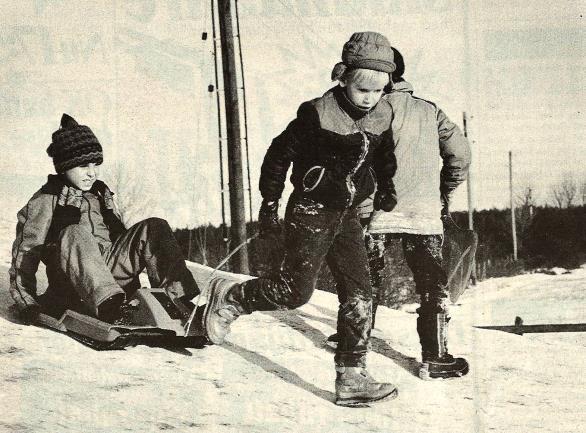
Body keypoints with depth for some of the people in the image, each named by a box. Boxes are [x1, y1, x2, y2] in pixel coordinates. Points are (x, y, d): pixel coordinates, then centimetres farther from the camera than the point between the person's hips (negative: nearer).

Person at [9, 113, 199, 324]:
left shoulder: (101, 194, 24)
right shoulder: (45, 201, 5)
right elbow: (25, 251, 1)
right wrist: (26, 302, -7)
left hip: (111, 271, 5)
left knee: (154, 228, -11)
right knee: (75, 234, -36)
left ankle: (182, 303, -27)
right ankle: (109, 309, -59)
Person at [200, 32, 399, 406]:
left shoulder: (383, 117, 3)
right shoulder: (319, 114, -17)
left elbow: (385, 158, 25)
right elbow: (279, 154, -8)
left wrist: (386, 190, 14)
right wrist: (269, 204, -5)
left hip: (347, 215, 6)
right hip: (311, 210, -6)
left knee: (359, 294, -1)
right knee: (295, 290, -11)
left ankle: (352, 376, 5)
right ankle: (228, 300, 14)